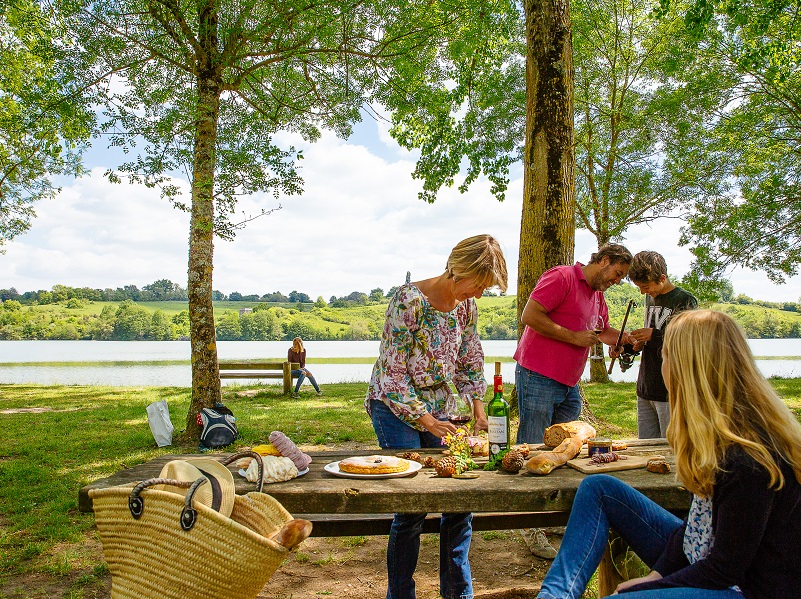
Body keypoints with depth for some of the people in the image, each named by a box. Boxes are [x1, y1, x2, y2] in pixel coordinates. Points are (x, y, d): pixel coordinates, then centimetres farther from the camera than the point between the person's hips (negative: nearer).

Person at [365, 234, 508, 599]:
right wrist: (425, 421, -19)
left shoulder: (466, 305, 0)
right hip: (395, 406, -6)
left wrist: (479, 411, 2)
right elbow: (393, 374, -20)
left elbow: (469, 362, 11)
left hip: (436, 410, 7)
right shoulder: (409, 301, -22)